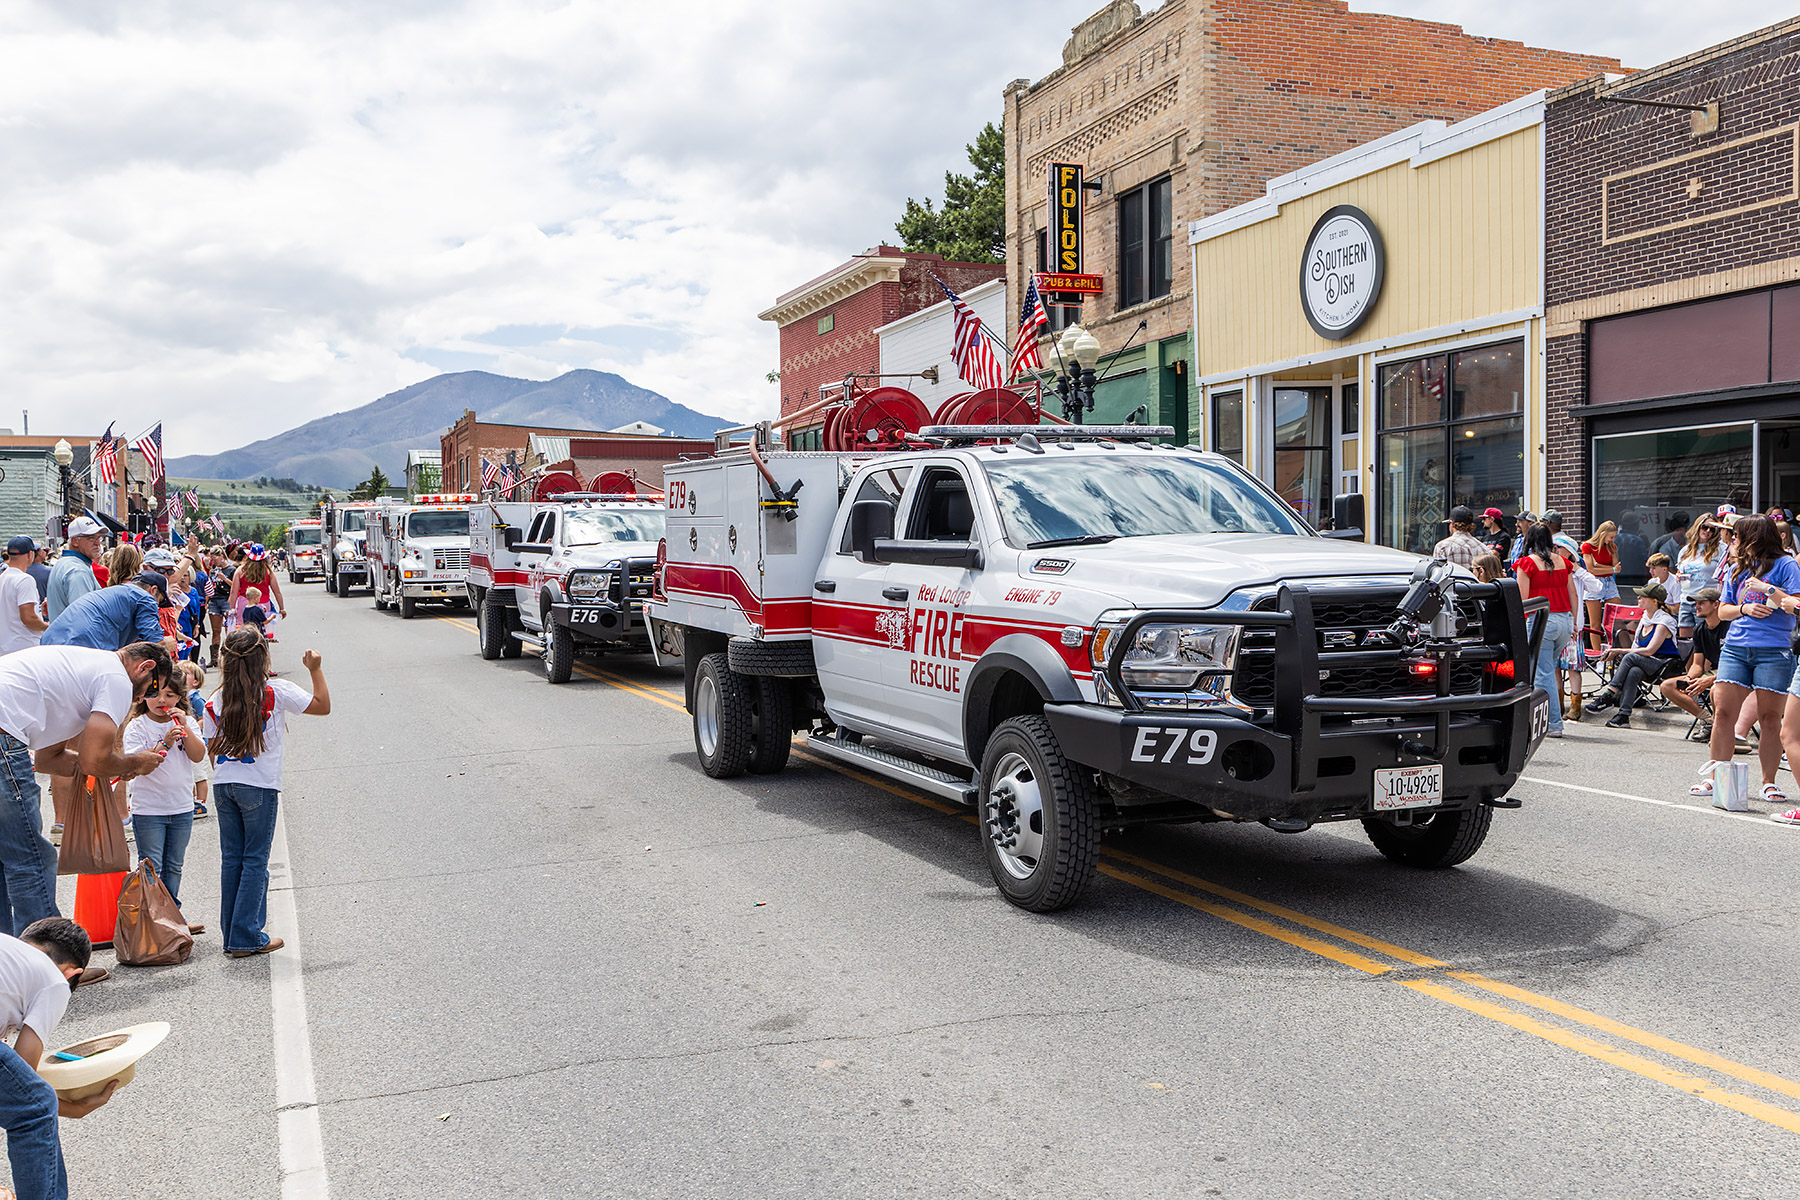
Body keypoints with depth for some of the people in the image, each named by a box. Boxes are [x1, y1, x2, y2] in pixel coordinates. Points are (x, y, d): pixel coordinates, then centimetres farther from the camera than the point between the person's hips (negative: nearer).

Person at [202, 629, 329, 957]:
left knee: (230, 859, 11)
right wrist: (316, 669, 9)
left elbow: (212, 748, 7)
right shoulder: (277, 691, -9)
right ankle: (246, 938, 3)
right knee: (255, 861, 3)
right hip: (260, 787, -4)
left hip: (223, 785, 4)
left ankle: (232, 936, 16)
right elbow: (323, 705, 0)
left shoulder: (216, 700, 3)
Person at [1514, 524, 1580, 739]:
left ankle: (1554, 724, -1)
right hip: (1564, 620, 6)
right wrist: (1574, 623, 19)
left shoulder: (1527, 563, -5)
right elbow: (1572, 594, 13)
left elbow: (1523, 598, -8)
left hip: (1541, 620, -6)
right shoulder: (1562, 561, 11)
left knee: (1544, 674, -1)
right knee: (1548, 669, 17)